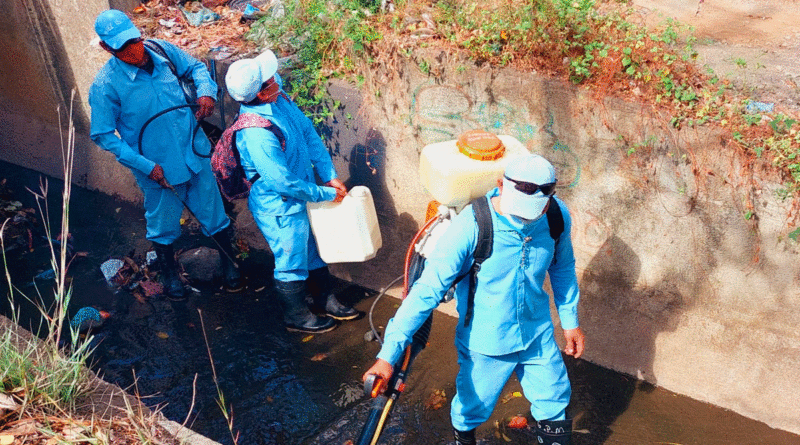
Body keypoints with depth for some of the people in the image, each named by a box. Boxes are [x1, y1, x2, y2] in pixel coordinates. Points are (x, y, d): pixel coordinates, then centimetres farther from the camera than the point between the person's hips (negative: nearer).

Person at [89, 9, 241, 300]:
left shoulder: (162, 51, -9)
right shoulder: (105, 86, -19)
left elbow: (195, 67, 10)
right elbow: (103, 135, -12)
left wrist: (206, 91, -13)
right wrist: (146, 166, -18)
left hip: (195, 154, 3)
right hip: (158, 170, -3)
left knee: (214, 215, 17)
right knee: (164, 227, 19)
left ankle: (229, 263, 42)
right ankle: (169, 272, 47)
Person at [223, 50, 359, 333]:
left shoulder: (279, 98, -7)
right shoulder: (256, 134, -34)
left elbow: (309, 133, 3)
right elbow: (283, 182, -29)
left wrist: (329, 176, -1)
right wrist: (325, 194, -17)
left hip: (301, 194, 8)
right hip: (280, 208, -8)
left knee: (315, 247, 23)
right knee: (292, 262, 10)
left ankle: (326, 299, 43)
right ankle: (296, 316, 33)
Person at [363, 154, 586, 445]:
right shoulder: (470, 226, -31)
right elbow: (427, 289, -31)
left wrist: (570, 320, 15)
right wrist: (388, 354, -35)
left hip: (538, 335, 3)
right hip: (484, 343, -3)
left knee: (556, 414, 18)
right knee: (472, 409, 19)